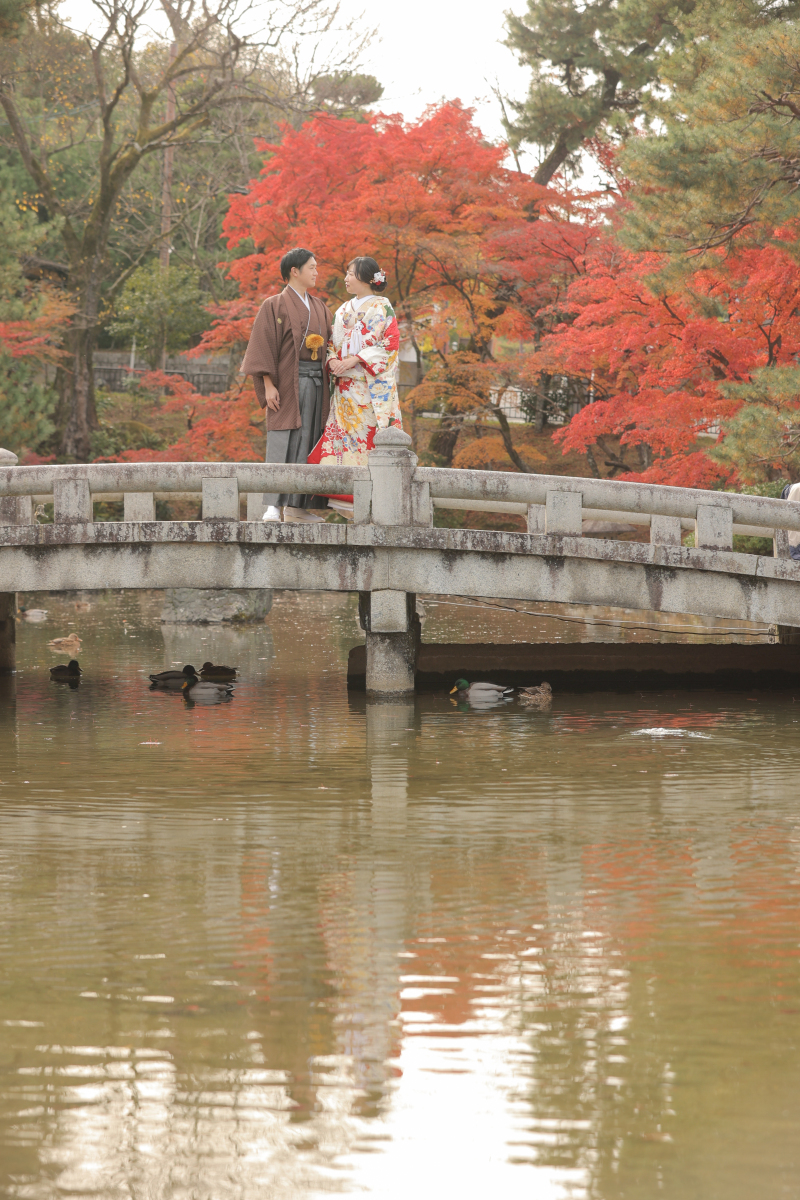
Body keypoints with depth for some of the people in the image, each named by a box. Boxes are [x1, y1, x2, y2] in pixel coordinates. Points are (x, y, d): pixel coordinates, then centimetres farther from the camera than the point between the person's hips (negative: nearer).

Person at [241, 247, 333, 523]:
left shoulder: (319, 308, 18)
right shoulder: (275, 306, -1)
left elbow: (327, 346, 18)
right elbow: (264, 346, -7)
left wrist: (327, 384, 8)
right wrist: (268, 385, -16)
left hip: (315, 383, 6)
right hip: (287, 383, -6)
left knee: (308, 443, 4)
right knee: (283, 441, -12)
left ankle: (297, 506, 7)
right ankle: (273, 506, -17)